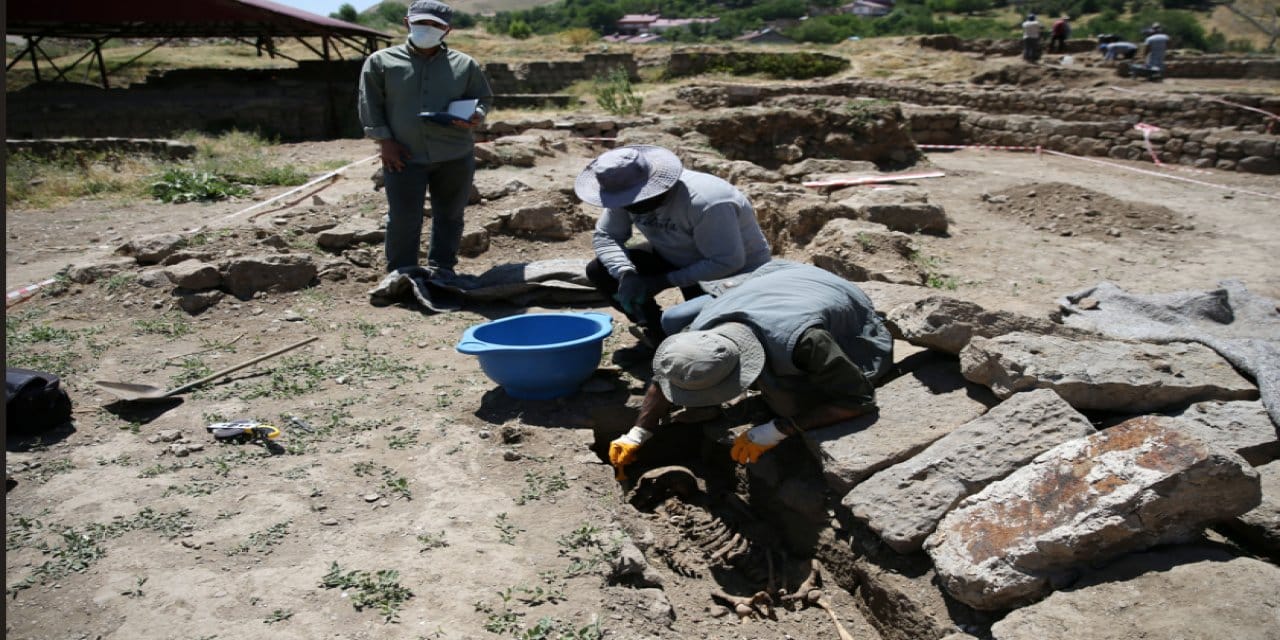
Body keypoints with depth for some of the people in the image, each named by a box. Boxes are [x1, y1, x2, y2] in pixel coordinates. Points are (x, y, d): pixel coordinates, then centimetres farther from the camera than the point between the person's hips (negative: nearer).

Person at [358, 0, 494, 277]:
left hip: (455, 158, 2)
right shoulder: (381, 61, 4)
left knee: (449, 215, 10)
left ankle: (442, 269, 25)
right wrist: (384, 139, -7)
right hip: (404, 156, -1)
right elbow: (370, 104, 3)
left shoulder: (464, 64, 7)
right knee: (403, 219, -1)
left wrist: (475, 117, -11)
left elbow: (484, 98, 12)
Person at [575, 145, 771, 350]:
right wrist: (626, 274, -29)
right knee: (599, 271, -8)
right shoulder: (628, 193, -17)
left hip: (736, 271, -6)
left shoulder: (705, 203, -38)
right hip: (677, 257, 6)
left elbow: (726, 263, -33)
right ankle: (657, 333, 4)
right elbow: (605, 236, -8)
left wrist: (662, 282, -31)